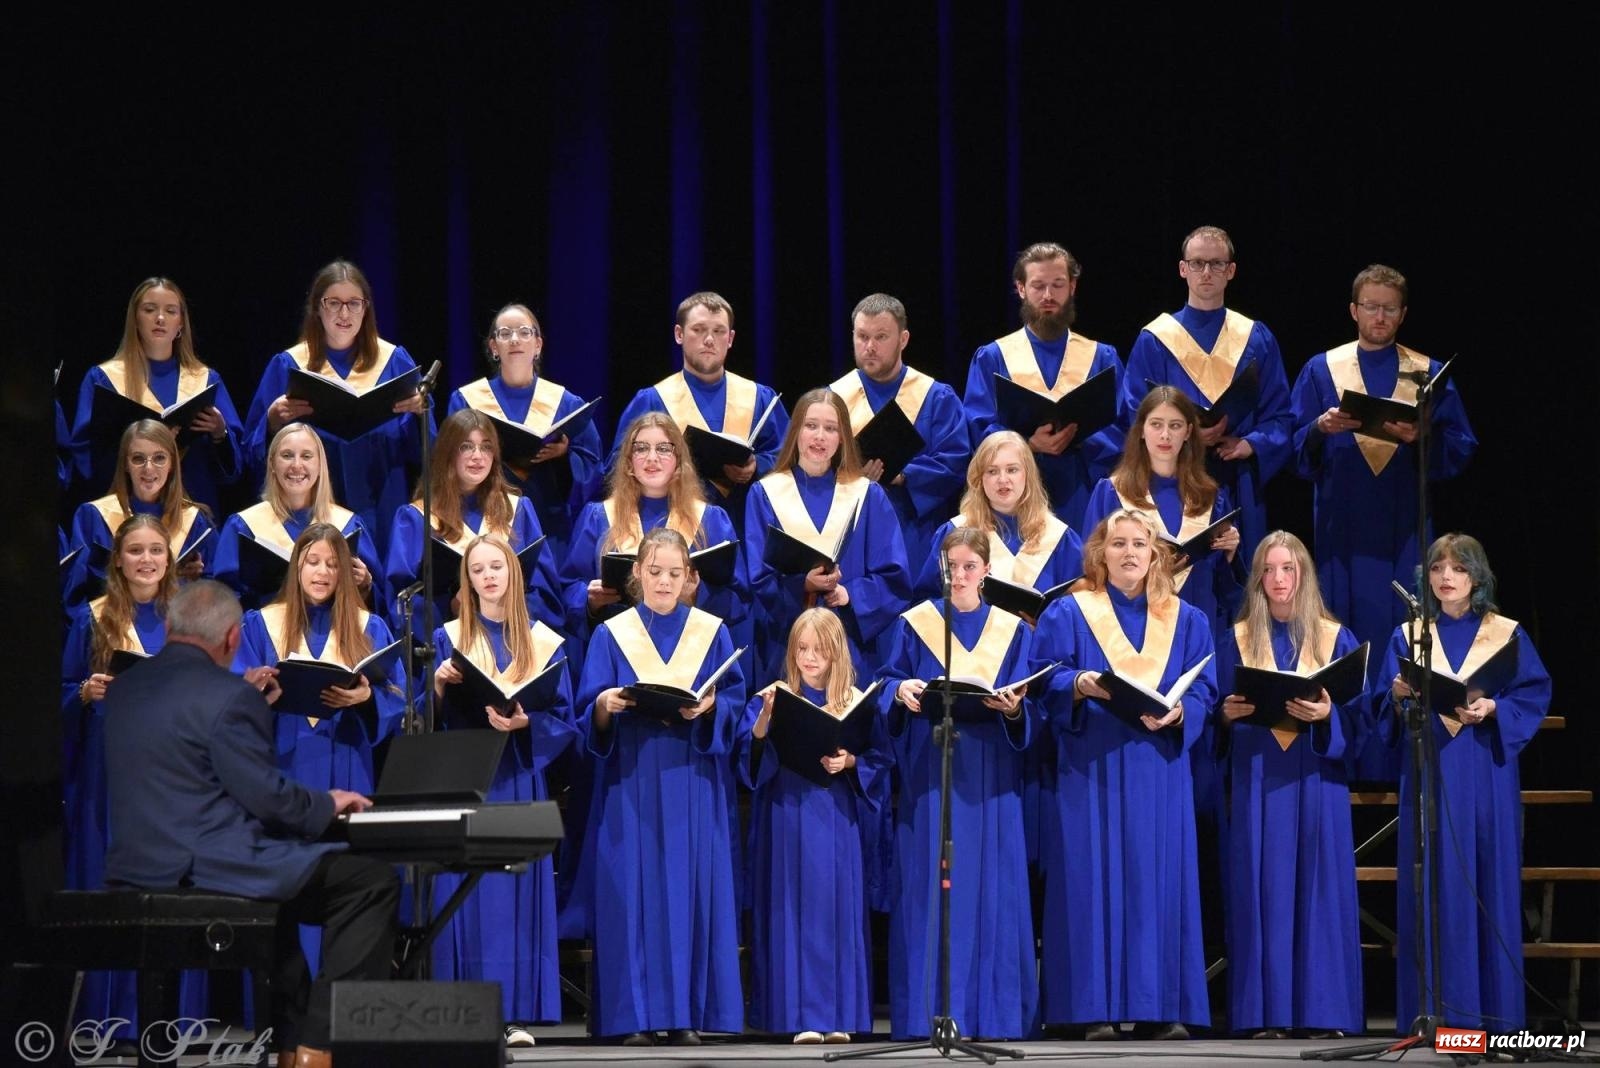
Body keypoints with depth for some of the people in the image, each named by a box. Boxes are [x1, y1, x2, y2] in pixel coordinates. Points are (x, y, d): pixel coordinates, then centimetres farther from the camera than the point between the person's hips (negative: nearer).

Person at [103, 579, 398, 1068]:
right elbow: (267, 794, -15)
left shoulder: (123, 690, 10)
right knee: (372, 881, 1)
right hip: (208, 868, -9)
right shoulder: (228, 695, -15)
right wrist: (327, 804, 3)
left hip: (136, 865, 9)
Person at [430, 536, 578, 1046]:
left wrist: (524, 723, -14)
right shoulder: (449, 639, 9)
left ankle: (514, 1013, -1)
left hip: (518, 778, 0)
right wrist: (441, 687, -15)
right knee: (465, 893, -4)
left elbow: (563, 719, 4)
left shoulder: (542, 642, 8)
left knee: (517, 889, -3)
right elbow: (431, 717, 5)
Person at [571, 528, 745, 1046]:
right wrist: (606, 705, -20)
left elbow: (735, 700, 4)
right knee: (632, 890, -5)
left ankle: (686, 1013, 1)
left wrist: (710, 706, -16)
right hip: (631, 782, -1)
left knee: (692, 887, -2)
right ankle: (637, 1014, -3)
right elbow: (589, 715, 2)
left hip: (692, 783, 1)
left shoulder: (712, 634, 9)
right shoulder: (611, 635, 7)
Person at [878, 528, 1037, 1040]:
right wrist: (901, 691, -17)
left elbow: (1026, 709, 6)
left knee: (990, 892, -1)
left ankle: (989, 1015, 3)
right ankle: (928, 1014, -3)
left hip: (990, 778, 1)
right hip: (929, 773, -1)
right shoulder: (913, 625, 6)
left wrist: (1013, 709, -16)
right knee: (928, 892, -4)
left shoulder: (1013, 631, 9)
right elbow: (889, 683, 5)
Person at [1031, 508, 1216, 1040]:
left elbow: (1204, 692, 7)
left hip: (1160, 770, 2)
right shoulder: (1068, 613, 7)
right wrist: (1079, 686, -21)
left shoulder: (1186, 621, 13)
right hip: (1092, 771, -2)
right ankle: (1097, 1008, -4)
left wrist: (1176, 713, -14)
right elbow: (1045, 682, 0)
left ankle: (1162, 1007, 2)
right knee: (1095, 878, -6)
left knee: (1161, 879, -1)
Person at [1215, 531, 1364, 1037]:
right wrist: (1230, 712, -13)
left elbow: (1357, 714, 4)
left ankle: (1321, 1009, 1)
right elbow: (1221, 711, 8)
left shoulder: (1335, 639, 8)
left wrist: (1327, 715, -16)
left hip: (1316, 778, 0)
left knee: (1318, 885, -2)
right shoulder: (1238, 640, 9)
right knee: (1263, 887, -3)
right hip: (1258, 778, 0)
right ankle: (1268, 1010, -1)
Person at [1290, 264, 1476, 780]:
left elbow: (1461, 448, 4)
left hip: (1405, 527, 0)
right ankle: (1345, 755, 2)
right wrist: (1321, 428, -16)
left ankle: (1403, 756, 1)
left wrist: (1421, 436, -15)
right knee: (1345, 636, -3)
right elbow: (1297, 448, 5)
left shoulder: (1429, 374, 10)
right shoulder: (1321, 371, 9)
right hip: (1343, 528, 0)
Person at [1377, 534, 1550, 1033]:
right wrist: (1399, 695, -15)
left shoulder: (1507, 635, 7)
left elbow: (1535, 694, 1)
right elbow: (1386, 709, 7)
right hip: (1429, 771, 1)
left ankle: (1494, 1006, 1)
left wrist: (1494, 708, -15)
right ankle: (1437, 1007, -2)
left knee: (1490, 879, -2)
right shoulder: (1408, 636, 10)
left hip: (1486, 773, -1)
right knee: (1433, 885, -4)